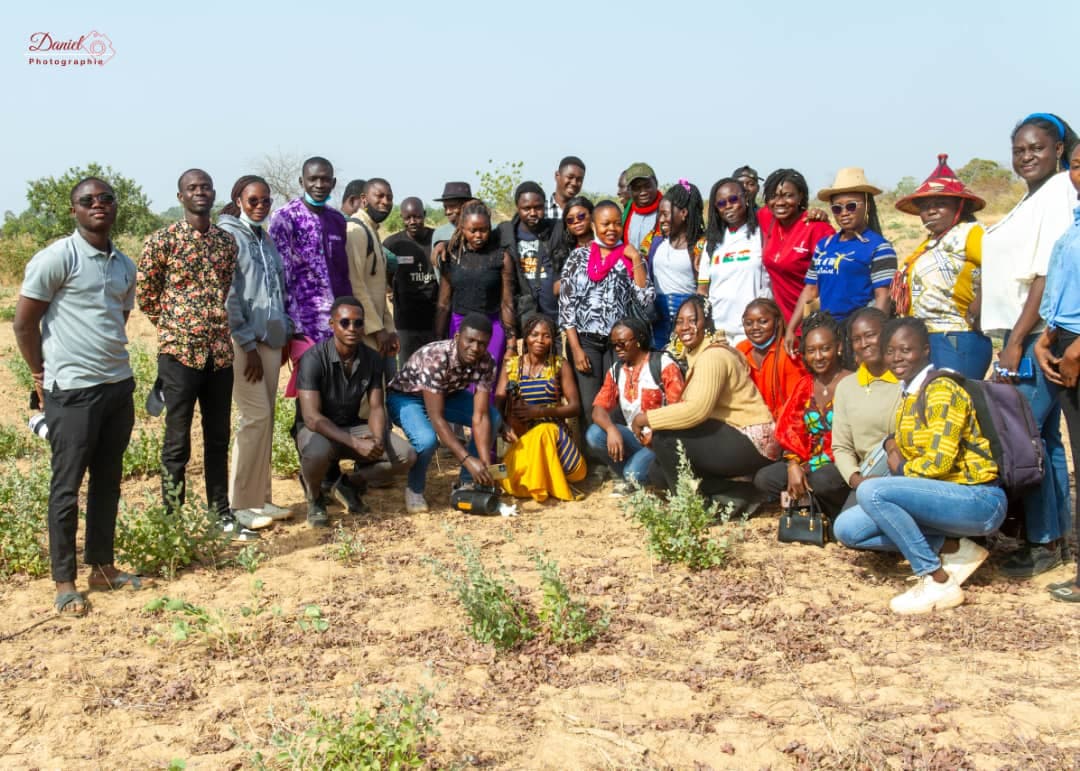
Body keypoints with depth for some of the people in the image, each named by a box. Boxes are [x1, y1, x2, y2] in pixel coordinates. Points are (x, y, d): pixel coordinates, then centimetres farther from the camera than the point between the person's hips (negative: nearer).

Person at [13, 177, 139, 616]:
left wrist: (111, 365, 16)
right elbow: (24, 321, -6)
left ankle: (102, 567, 25)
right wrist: (42, 374, 1)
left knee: (108, 482, 13)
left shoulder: (124, 266, 11)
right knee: (66, 487, 2)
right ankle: (64, 581, 11)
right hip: (72, 392, -6)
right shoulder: (57, 258, -10)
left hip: (119, 386, 7)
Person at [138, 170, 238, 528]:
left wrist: (219, 325, 10)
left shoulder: (227, 241, 9)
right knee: (177, 441, 3)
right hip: (179, 351, -5)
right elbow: (144, 294, 0)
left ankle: (220, 511, 23)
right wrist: (174, 326, 3)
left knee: (219, 438, 12)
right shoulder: (162, 240, -6)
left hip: (221, 352, 5)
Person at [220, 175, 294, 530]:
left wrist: (285, 334, 12)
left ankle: (260, 497, 16)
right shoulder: (228, 235, -7)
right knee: (256, 416, -9)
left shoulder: (265, 238, 16)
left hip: (270, 337, 7)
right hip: (242, 340, -7)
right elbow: (227, 295, -13)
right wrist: (248, 345, -14)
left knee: (266, 418, 8)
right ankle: (241, 503, 1)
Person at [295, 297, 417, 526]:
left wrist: (378, 440, -26)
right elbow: (312, 417, -27)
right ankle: (315, 498, -5)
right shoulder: (313, 358, -22)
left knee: (406, 456, -15)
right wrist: (355, 444, -36)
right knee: (317, 453, -41)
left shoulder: (372, 359, -5)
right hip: (317, 429, -5)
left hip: (352, 427, 5)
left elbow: (376, 408, -3)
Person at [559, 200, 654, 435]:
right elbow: (566, 303, 0)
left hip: (619, 341, 1)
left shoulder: (631, 258, 7)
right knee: (589, 408, -3)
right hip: (585, 340, -1)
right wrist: (576, 348, -7)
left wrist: (636, 259, -8)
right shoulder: (579, 256, 4)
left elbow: (646, 300, -4)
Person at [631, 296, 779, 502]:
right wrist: (652, 423, -5)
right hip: (732, 435, 10)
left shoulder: (712, 356, -17)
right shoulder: (697, 353, 13)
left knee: (664, 438, -19)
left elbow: (696, 410, -28)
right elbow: (695, 409, 8)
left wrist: (646, 418, -19)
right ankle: (729, 494, 10)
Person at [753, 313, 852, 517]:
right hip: (809, 461, 6)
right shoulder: (804, 386, 11)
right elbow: (791, 431, 6)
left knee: (822, 481, -36)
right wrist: (793, 465, -14)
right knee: (764, 479, -15)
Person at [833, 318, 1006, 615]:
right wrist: (892, 445, 1)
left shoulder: (942, 391, -13)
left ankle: (938, 581, -17)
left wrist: (900, 470, -5)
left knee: (871, 491, -28)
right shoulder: (908, 396, 13)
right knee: (846, 528, 1)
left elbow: (940, 461, -21)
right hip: (943, 497, 9)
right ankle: (951, 548, 1)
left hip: (978, 500, -9)